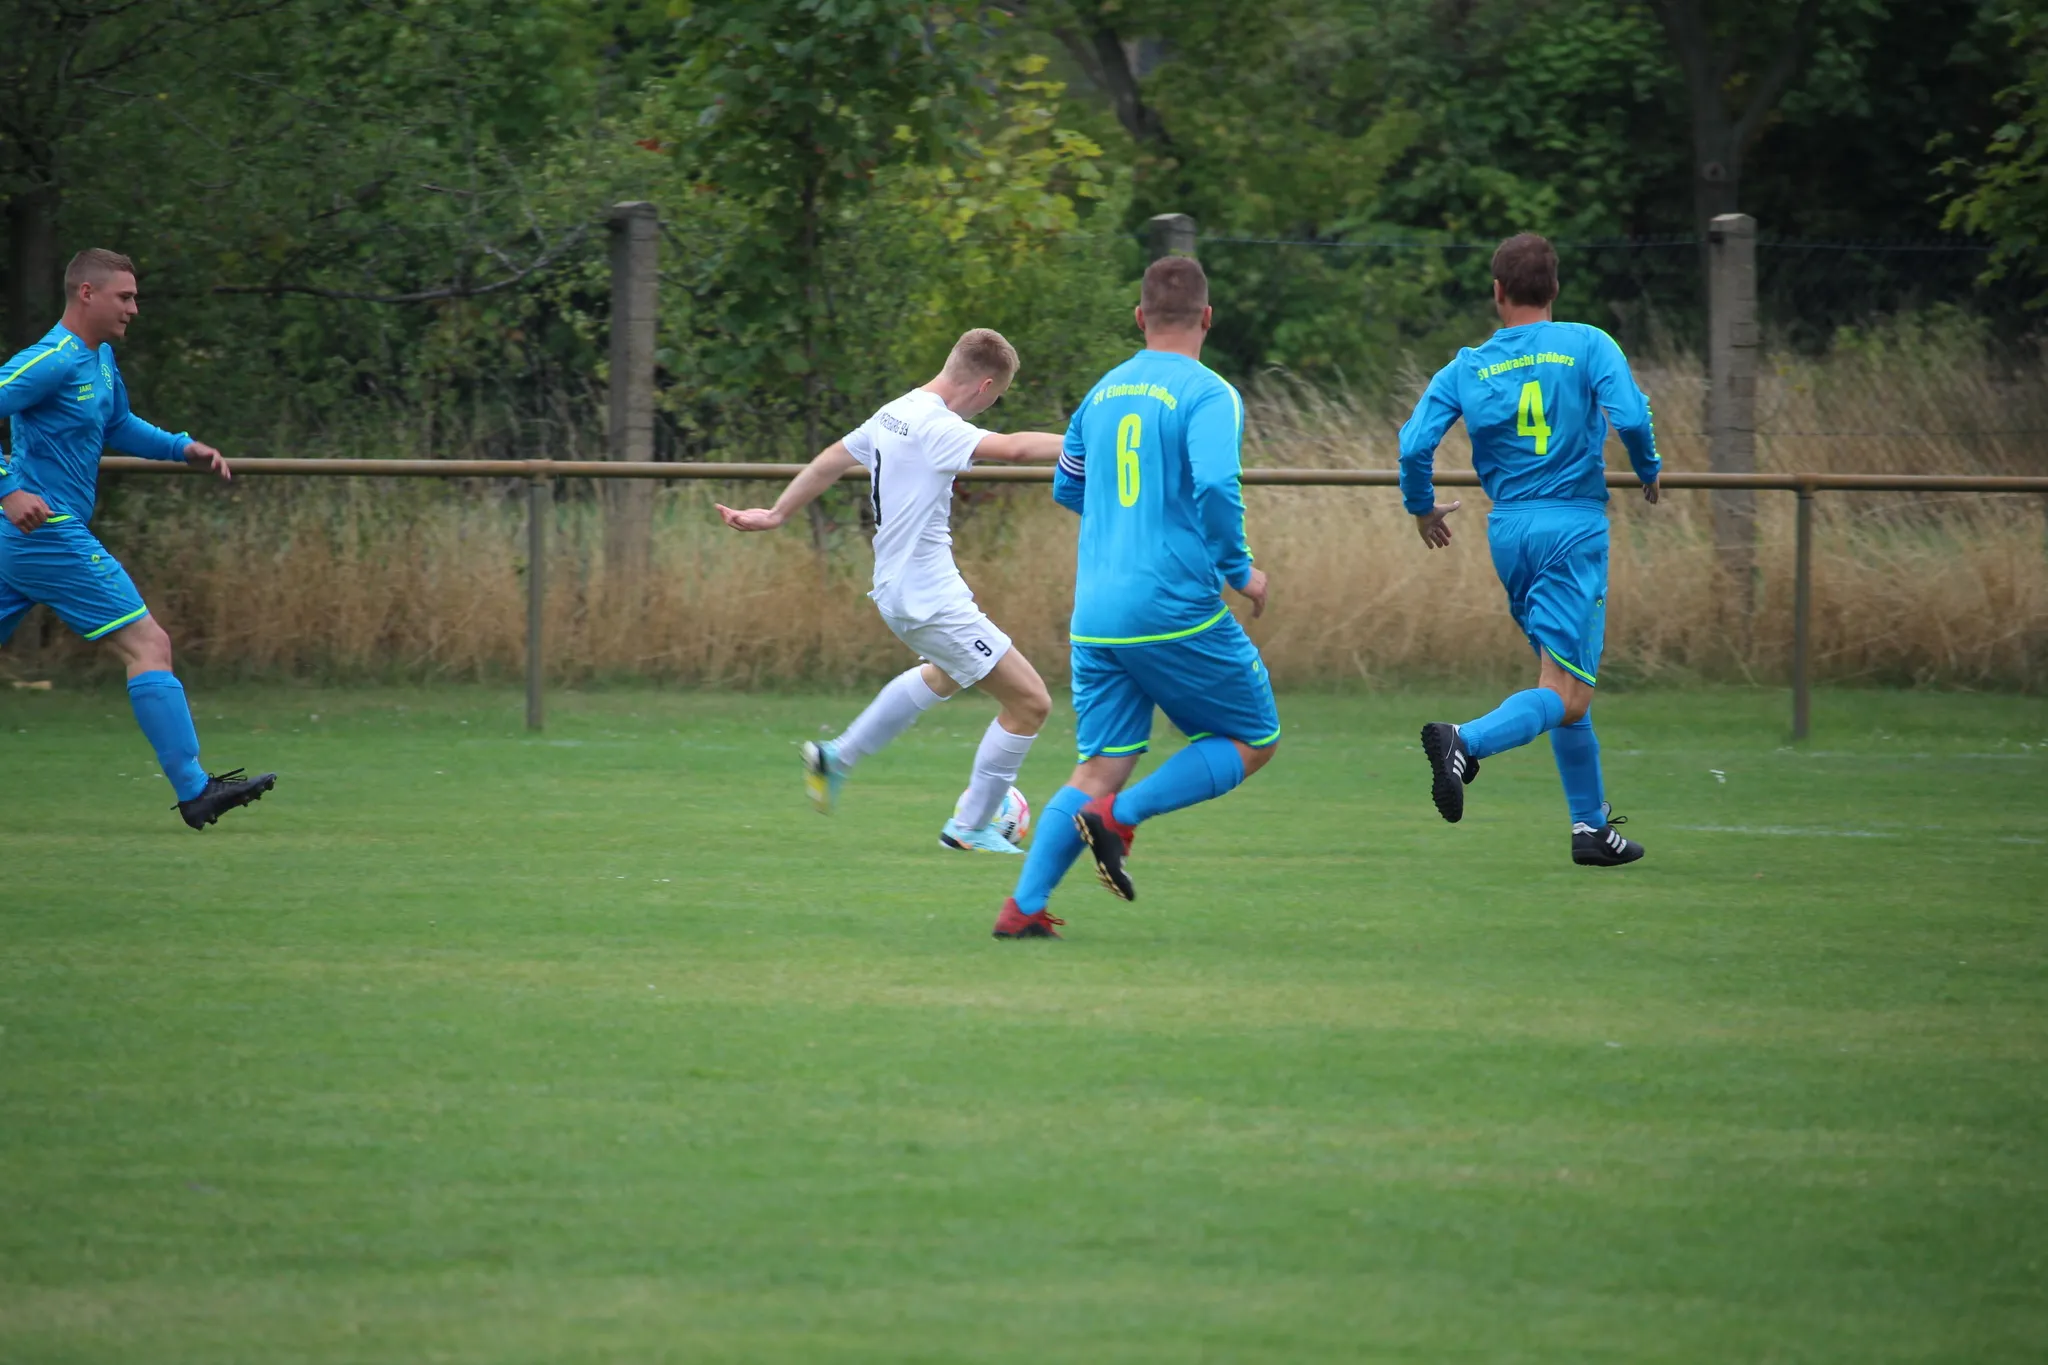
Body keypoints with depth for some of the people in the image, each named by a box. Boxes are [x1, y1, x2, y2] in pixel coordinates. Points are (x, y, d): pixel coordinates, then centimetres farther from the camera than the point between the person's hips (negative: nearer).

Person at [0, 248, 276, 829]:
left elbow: (118, 427, 32)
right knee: (149, 645, -9)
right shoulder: (51, 361, -15)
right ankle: (195, 791, -9)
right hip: (50, 535, -10)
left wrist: (183, 448, 18)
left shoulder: (100, 358, 16)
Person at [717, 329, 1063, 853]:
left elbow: (832, 460, 20)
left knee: (945, 674, 38)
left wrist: (777, 515, 31)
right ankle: (970, 828, 9)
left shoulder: (895, 414, 8)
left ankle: (835, 758, 41)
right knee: (1030, 702, -3)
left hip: (899, 589, 10)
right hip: (930, 600, -10)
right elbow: (1011, 448, -35)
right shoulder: (934, 426, -21)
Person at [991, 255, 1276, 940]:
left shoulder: (1103, 391, 13)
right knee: (1253, 740, 10)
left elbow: (1067, 487, 25)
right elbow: (1217, 486, -22)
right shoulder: (1209, 395, -7)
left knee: (1100, 768, 9)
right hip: (1176, 611, -6)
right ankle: (1119, 815, -9)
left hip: (1095, 619, 6)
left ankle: (1025, 904, -7)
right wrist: (1239, 569, -6)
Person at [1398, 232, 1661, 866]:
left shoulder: (1467, 367, 5)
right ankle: (1466, 741, -35)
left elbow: (1414, 444, -2)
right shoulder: (1589, 345, -2)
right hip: (1574, 527, -4)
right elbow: (1630, 416, -15)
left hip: (1508, 529, 4)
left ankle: (1592, 824, 19)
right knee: (1565, 695, -9)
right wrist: (1648, 474, 6)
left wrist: (1421, 507, 18)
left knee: (1562, 682, 18)